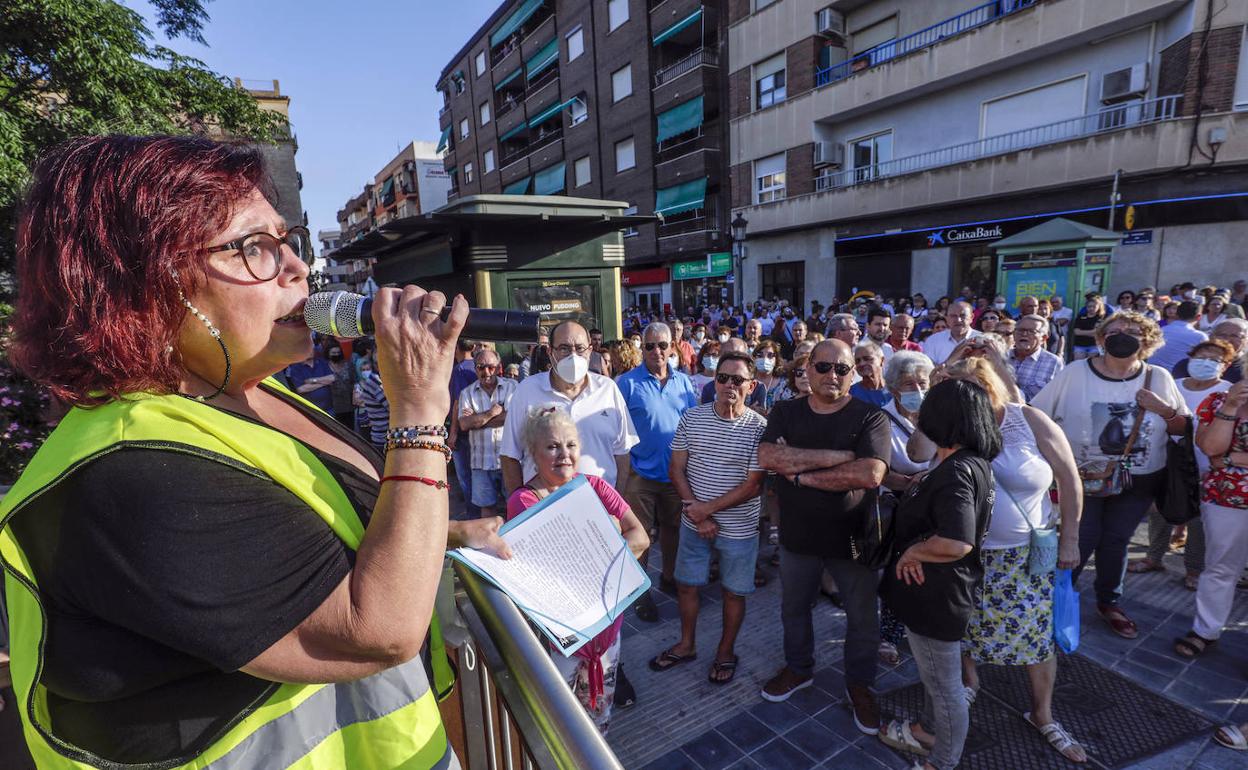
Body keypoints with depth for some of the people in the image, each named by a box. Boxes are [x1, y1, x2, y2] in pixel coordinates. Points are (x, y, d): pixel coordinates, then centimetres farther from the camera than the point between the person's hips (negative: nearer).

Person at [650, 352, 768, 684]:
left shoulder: (759, 427, -14)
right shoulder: (692, 418, -5)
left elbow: (753, 486, -15)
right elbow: (677, 469, -2)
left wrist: (708, 507, -17)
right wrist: (696, 513, -11)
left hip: (739, 528, -2)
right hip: (694, 523, 3)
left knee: (733, 592, 15)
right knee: (686, 584, 17)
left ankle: (726, 651, 39)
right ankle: (686, 644, 41)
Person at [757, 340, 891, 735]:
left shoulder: (870, 417, -13)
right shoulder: (785, 413, -5)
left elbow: (870, 475, -29)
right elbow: (767, 457, -23)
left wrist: (801, 474, -23)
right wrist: (838, 456, -25)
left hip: (853, 537, -2)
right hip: (797, 535, 3)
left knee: (862, 617, 17)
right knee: (794, 608, 22)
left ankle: (859, 684, 42)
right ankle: (798, 668, 48)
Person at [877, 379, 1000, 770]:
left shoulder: (955, 471, -28)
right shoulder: (974, 461, 3)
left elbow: (956, 543, -38)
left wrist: (912, 552, -22)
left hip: (938, 593, -10)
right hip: (940, 588, 10)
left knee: (945, 684, 12)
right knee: (936, 674, 28)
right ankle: (929, 731, 49)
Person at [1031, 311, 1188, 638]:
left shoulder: (1158, 378, -2)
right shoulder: (1075, 373, -10)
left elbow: (1183, 429, 4)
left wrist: (1164, 409, -14)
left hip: (1138, 481, 3)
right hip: (1082, 476, -3)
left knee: (1116, 541, 14)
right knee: (1083, 540, 2)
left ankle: (1109, 602, 35)